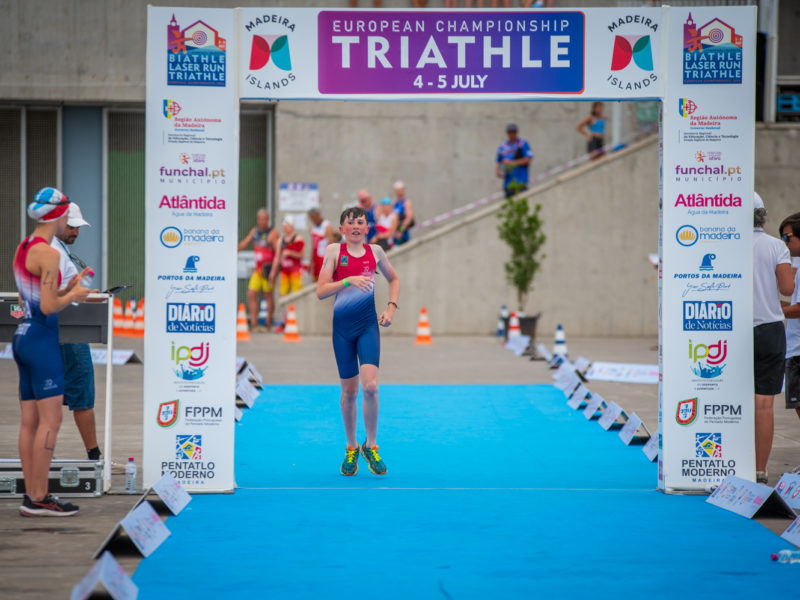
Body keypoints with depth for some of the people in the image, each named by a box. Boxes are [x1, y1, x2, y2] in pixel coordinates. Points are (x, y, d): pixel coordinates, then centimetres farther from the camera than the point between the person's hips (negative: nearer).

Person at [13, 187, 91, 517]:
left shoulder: (23, 248, 13)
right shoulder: (47, 253, -15)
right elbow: (48, 307, -19)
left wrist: (68, 288, 17)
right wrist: (74, 295, -2)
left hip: (23, 337, 9)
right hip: (42, 340, -9)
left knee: (29, 422, 9)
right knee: (50, 420, -7)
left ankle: (31, 494, 12)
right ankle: (39, 498, -7)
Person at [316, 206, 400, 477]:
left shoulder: (375, 251, 6)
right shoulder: (334, 251, -1)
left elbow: (394, 279, 23)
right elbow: (321, 291, -8)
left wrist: (391, 307, 9)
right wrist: (348, 281, -22)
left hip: (368, 325, 1)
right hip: (342, 325, -1)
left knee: (370, 386, -15)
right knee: (349, 391, 6)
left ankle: (370, 445, 1)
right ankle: (351, 447, 23)